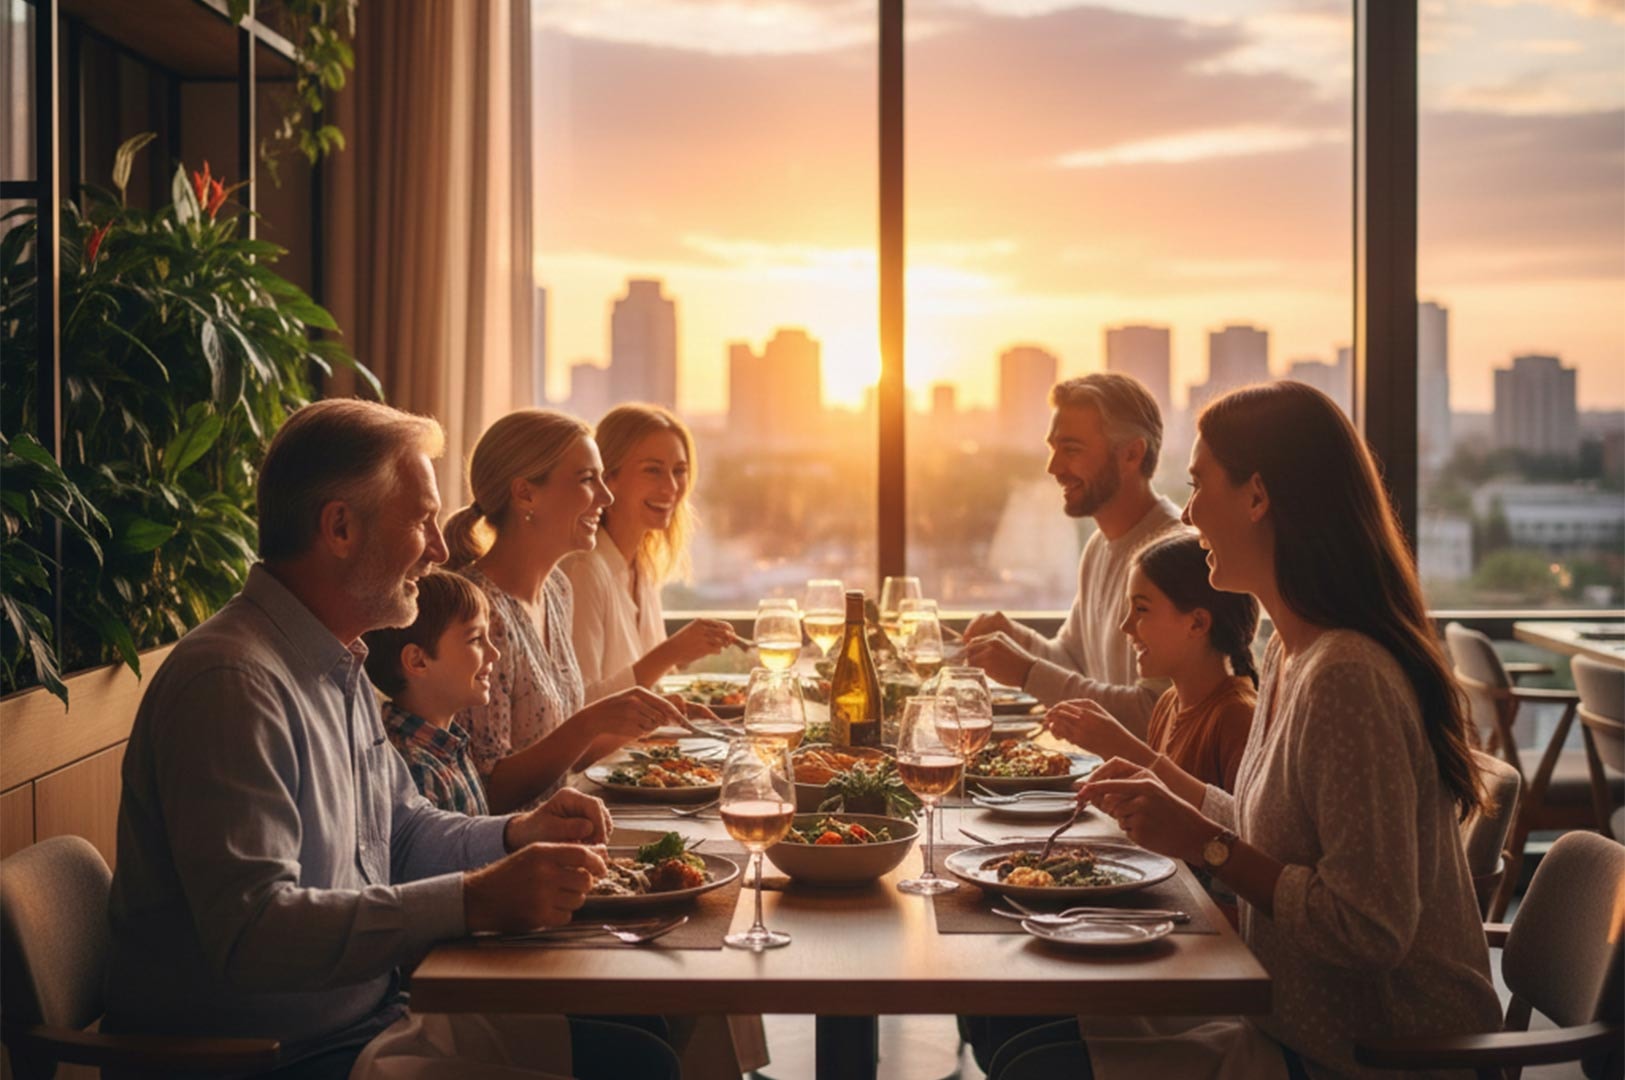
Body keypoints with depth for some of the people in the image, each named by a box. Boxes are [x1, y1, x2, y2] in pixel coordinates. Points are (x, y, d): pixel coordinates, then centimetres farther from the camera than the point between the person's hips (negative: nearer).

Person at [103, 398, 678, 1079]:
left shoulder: (340, 670, 13)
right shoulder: (234, 683, -21)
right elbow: (251, 932, -30)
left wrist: (517, 835, 5)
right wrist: (474, 902, -31)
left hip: (372, 1015, 10)